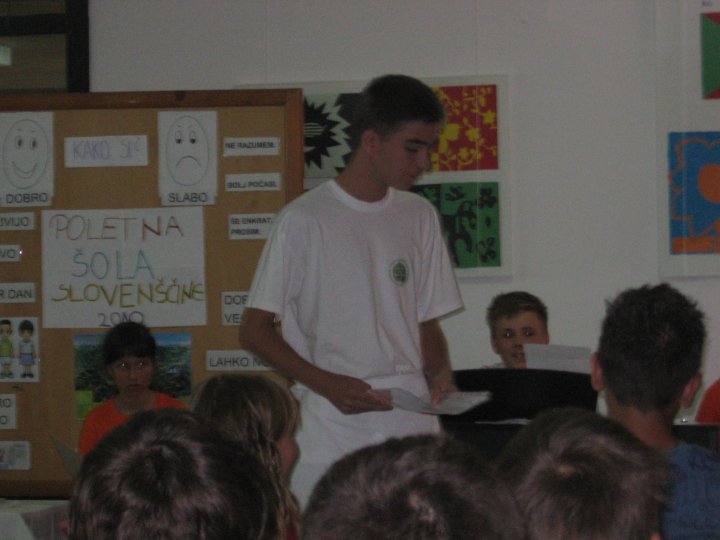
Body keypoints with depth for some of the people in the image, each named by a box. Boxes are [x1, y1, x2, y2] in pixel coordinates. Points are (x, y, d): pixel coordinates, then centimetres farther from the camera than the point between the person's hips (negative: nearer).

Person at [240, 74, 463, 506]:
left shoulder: (419, 217, 14)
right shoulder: (305, 220, -3)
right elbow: (255, 329, -3)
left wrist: (439, 373, -2)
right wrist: (327, 384, -15)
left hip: (412, 426, 5)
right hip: (331, 438, -4)